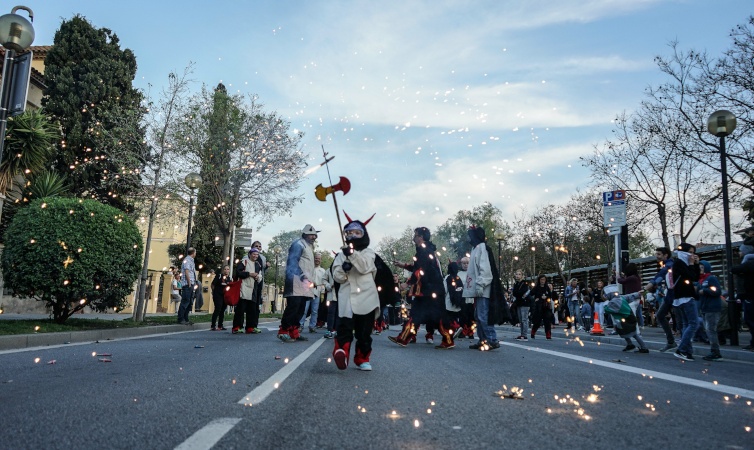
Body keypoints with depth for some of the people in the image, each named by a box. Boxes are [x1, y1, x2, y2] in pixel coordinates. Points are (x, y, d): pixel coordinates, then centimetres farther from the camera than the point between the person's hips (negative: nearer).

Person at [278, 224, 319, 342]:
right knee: (293, 306, -15)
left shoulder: (309, 247, 27)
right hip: (296, 281, -10)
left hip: (304, 283, 10)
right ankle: (283, 331, -10)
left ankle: (294, 333, 9)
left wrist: (308, 280, 16)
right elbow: (292, 262, -14)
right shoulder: (299, 244, -3)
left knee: (300, 308, 6)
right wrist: (303, 276, -21)